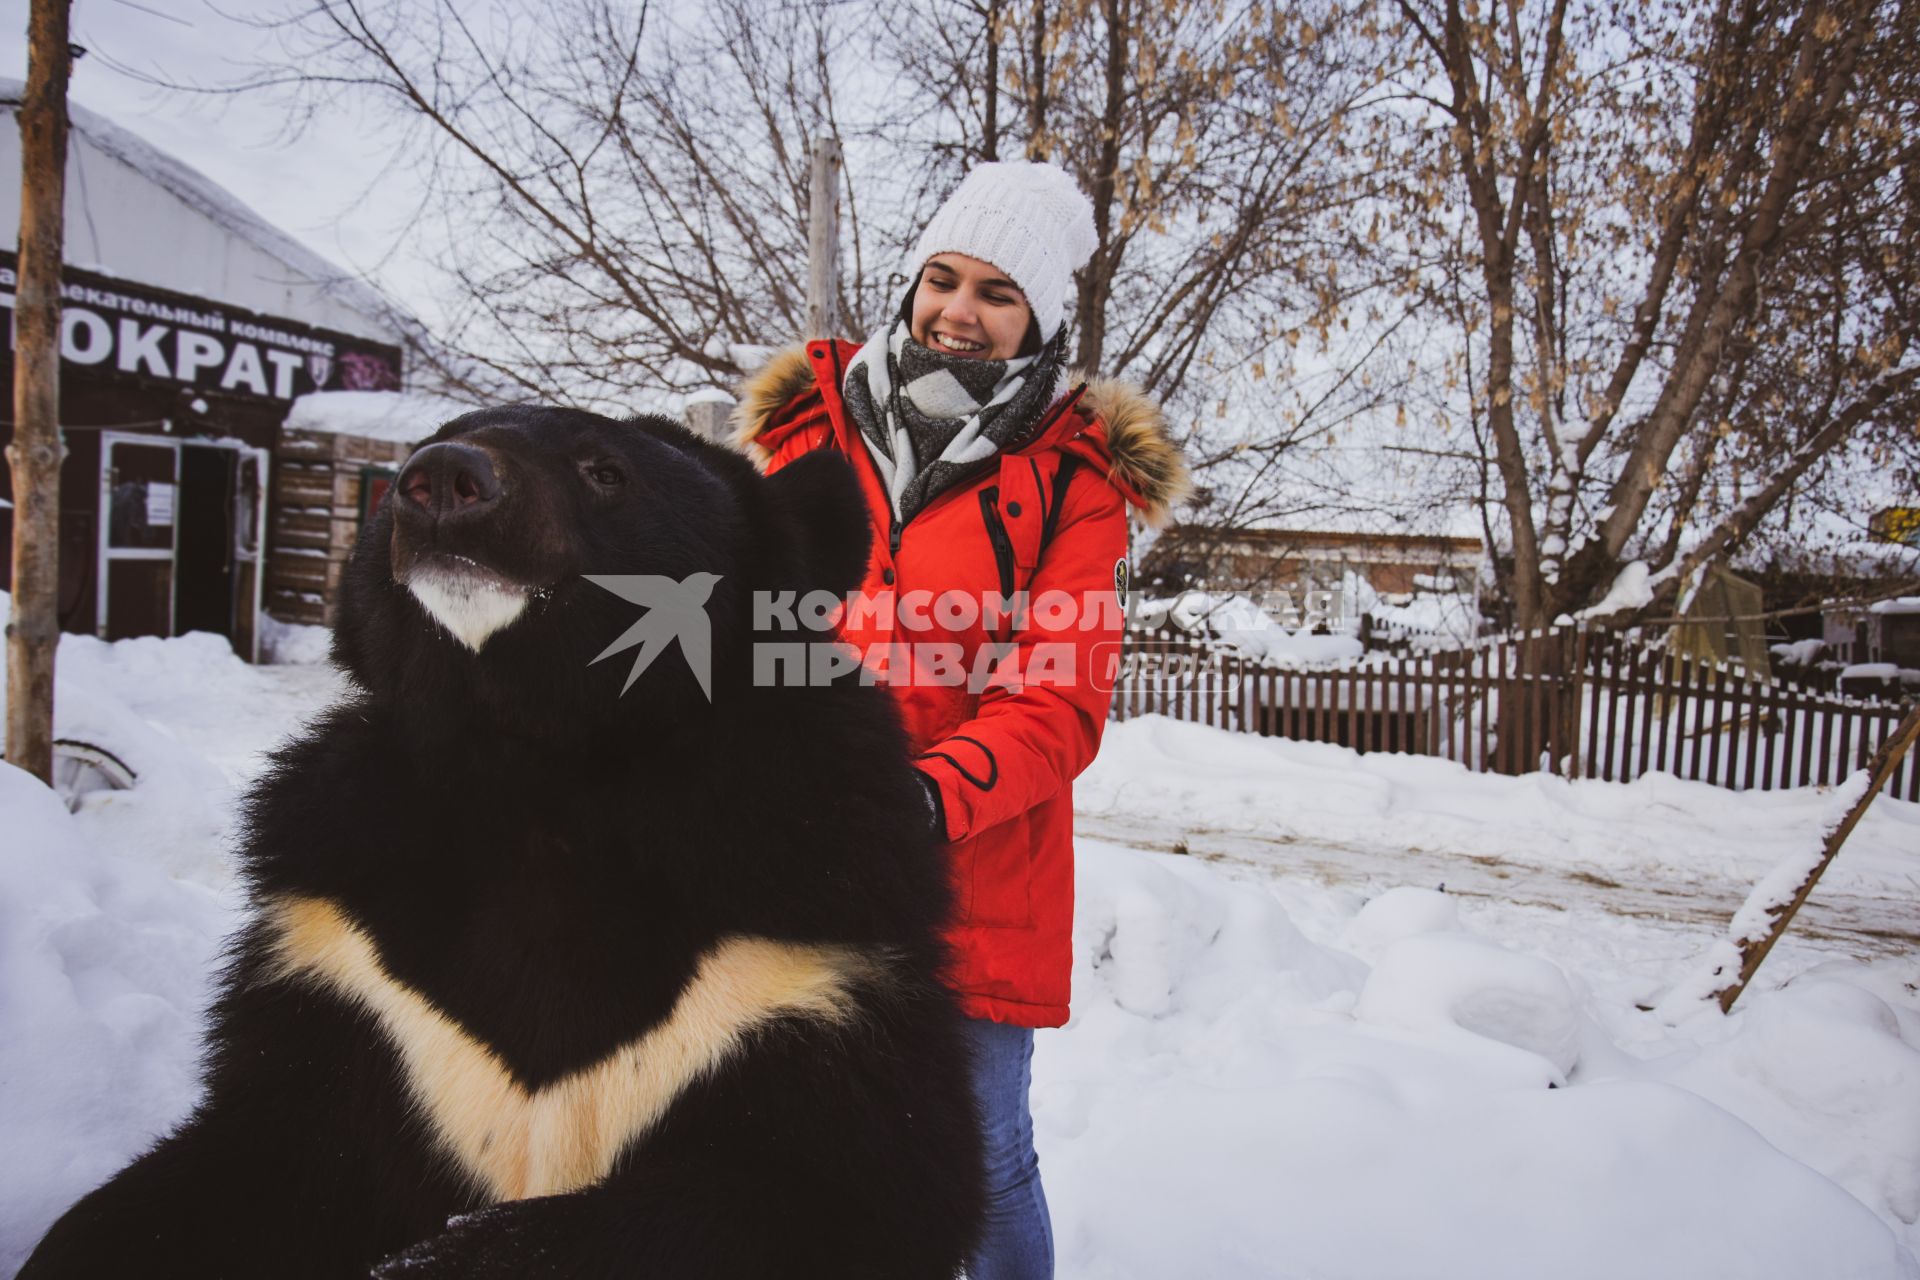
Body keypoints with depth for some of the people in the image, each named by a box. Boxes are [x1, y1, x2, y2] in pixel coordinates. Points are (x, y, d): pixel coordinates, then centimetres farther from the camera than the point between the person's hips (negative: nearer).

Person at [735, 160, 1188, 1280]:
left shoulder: (1072, 475, -3)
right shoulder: (809, 420, 8)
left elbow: (1060, 707, -11)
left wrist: (932, 794, -28)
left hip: (976, 873, -3)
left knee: (981, 1161, 9)